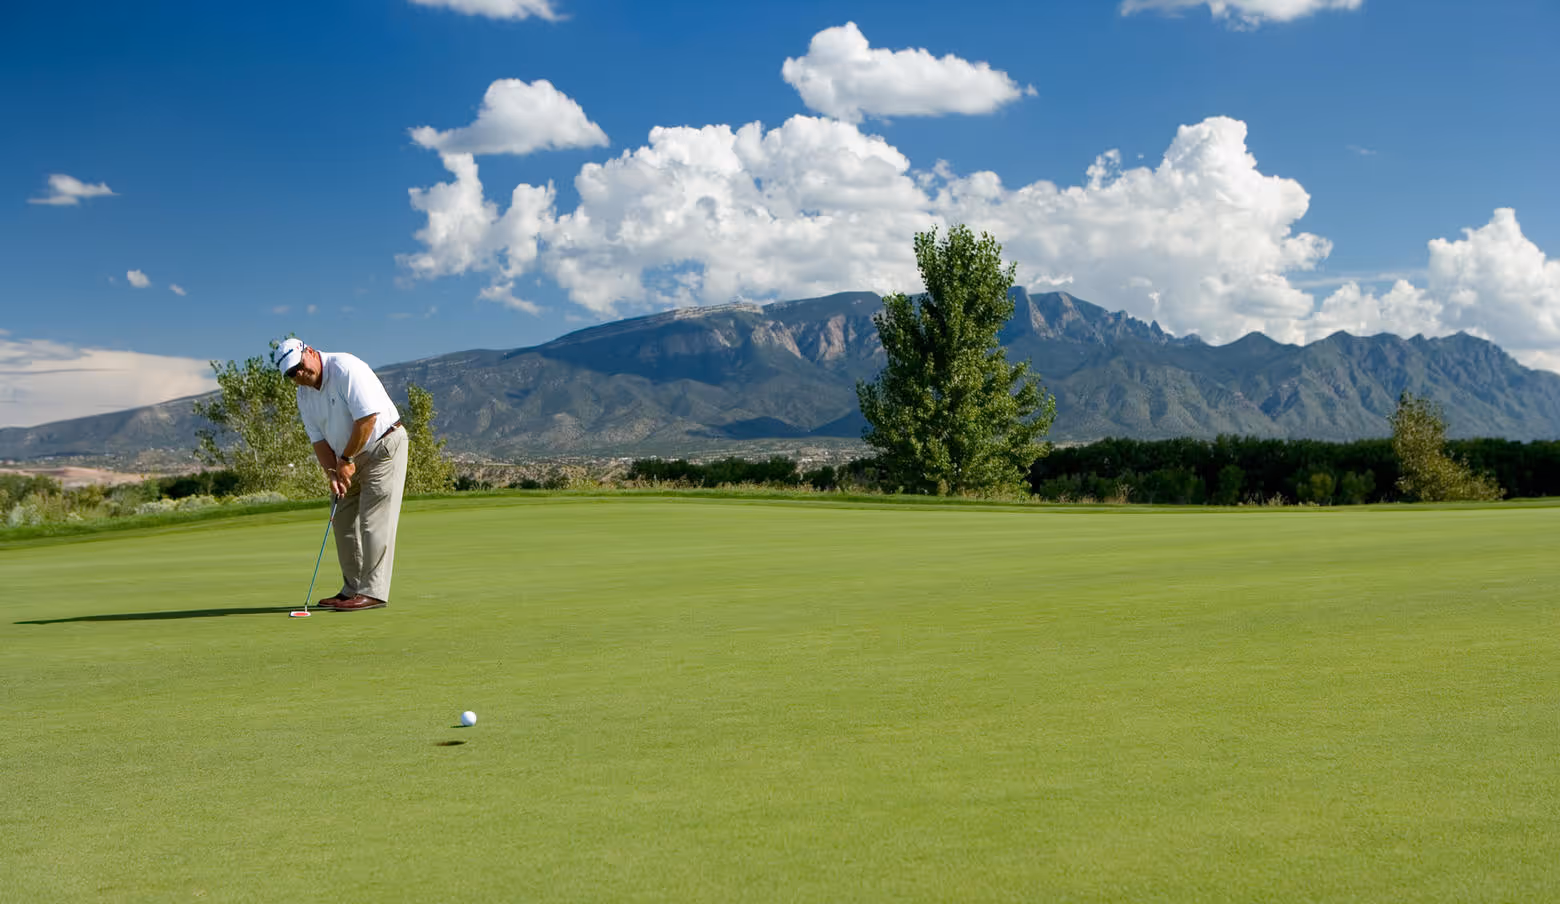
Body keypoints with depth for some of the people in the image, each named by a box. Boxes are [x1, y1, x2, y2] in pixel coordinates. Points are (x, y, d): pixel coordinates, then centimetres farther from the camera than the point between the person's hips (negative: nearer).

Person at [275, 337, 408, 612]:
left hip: (383, 447, -8)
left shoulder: (346, 368, -21)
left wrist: (346, 460, -17)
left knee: (374, 522, -11)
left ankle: (373, 592, -10)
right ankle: (353, 589, 16)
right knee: (344, 523, 8)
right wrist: (332, 472, -12)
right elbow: (318, 439, 5)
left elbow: (368, 417, -25)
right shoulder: (304, 394, 3)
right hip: (349, 457, 9)